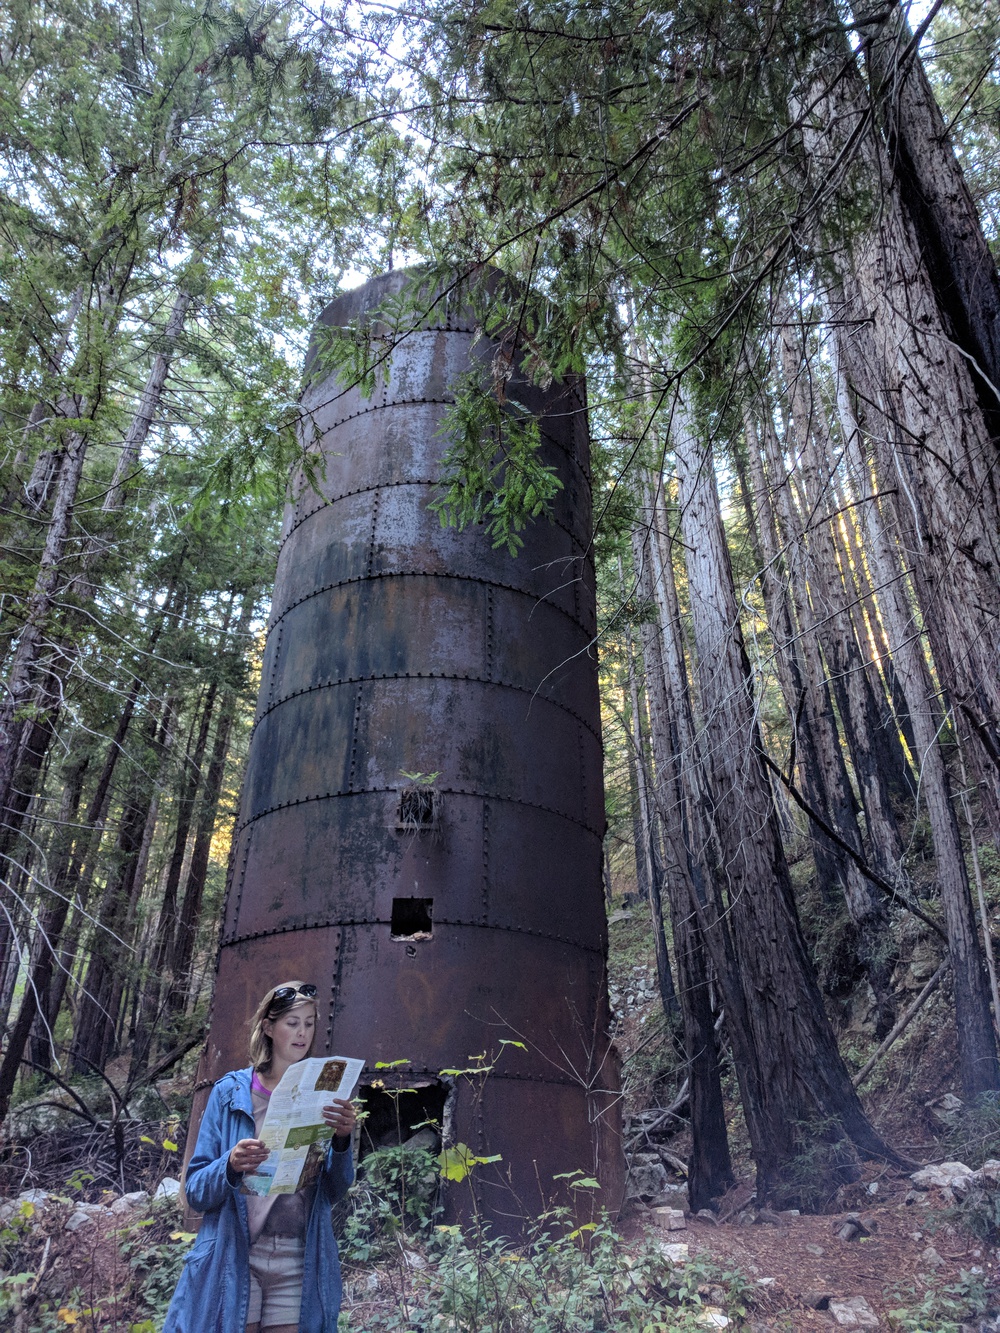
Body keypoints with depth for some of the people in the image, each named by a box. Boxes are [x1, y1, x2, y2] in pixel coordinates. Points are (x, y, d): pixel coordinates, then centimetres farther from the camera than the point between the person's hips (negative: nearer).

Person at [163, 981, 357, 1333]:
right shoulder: (230, 1093, -2)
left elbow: (334, 1192, -1)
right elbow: (195, 1191, -3)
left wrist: (341, 1140, -20)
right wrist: (231, 1166, -24)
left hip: (299, 1264, 2)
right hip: (233, 1259, -1)